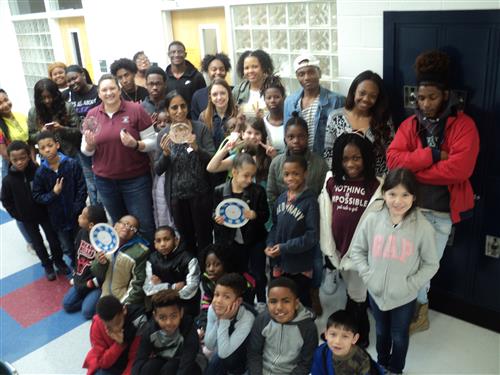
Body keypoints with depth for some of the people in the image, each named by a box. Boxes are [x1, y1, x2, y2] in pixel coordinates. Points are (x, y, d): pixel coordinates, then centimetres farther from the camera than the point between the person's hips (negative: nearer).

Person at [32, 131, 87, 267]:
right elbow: (37, 196, -2)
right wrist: (53, 194, -19)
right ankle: (75, 263, 44)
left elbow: (82, 189, -10)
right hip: (58, 218, 2)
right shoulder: (40, 173, -7)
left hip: (77, 215, -2)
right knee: (67, 248, 15)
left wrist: (77, 209, -13)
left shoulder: (72, 164, -13)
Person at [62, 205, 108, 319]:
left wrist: (92, 283, -23)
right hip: (81, 280, 7)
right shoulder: (82, 232, -5)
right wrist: (75, 276, 13)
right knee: (67, 304, 4)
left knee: (87, 312, -14)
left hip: (98, 283, -7)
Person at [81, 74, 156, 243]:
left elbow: (152, 142, -6)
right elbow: (86, 151, 7)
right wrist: (89, 144, -16)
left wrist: (135, 144, -25)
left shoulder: (136, 110, -9)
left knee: (144, 225, 5)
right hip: (105, 180, 4)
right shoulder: (92, 114, 2)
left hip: (136, 179, -3)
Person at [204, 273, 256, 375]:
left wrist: (224, 320, -35)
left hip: (243, 360, -4)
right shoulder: (212, 309, -17)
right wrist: (218, 319, -26)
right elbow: (209, 346, -14)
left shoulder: (247, 318, -31)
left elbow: (224, 353, -32)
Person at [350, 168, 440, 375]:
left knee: (399, 336, 22)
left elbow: (431, 264, -8)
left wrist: (410, 284, -15)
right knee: (381, 332, 27)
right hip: (376, 292, 2)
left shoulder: (423, 227, -20)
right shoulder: (372, 219, -15)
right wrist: (367, 275, -10)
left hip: (404, 297, -2)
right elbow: (357, 249, -1)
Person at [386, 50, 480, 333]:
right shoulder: (410, 124, 5)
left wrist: (413, 168, -14)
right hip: (410, 205, 3)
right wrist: (432, 155, -19)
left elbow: (459, 169, -20)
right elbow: (393, 160, -8)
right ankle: (420, 311, 34)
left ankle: (417, 309, 33)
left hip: (442, 210, -3)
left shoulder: (463, 125, -7)